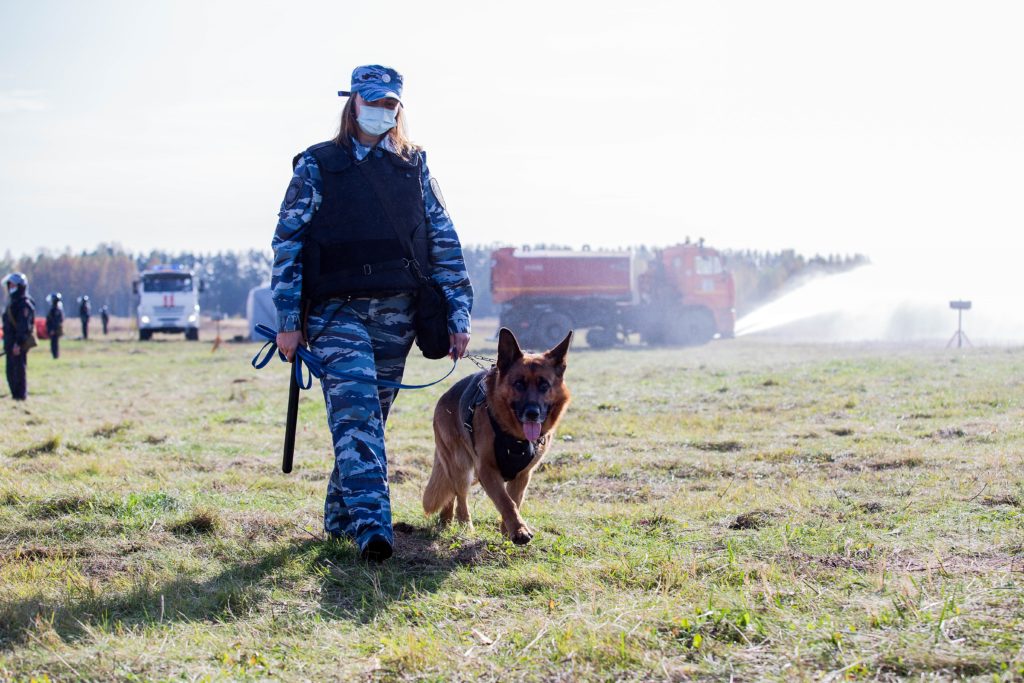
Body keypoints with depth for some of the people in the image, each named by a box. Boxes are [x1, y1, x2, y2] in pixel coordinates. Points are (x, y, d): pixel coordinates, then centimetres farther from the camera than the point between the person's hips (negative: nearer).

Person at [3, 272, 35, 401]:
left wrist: (18, 343, -26)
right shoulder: (12, 302, 18)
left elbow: (24, 326, -20)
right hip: (11, 344, 10)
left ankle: (21, 395, -3)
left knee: (19, 370, -7)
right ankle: (15, 395, 18)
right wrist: (7, 342, 23)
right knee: (10, 372, 11)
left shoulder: (25, 303, -13)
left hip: (19, 344, -10)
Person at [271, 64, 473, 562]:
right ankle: (372, 525, -27)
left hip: (397, 315, 3)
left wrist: (458, 314, 4)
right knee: (355, 411, -17)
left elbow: (444, 242, 12)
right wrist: (289, 320, -7)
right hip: (337, 312, -3)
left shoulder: (414, 168, 13)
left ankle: (341, 516, 24)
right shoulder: (317, 167, 5)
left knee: (370, 415, 9)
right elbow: (288, 243, 1)